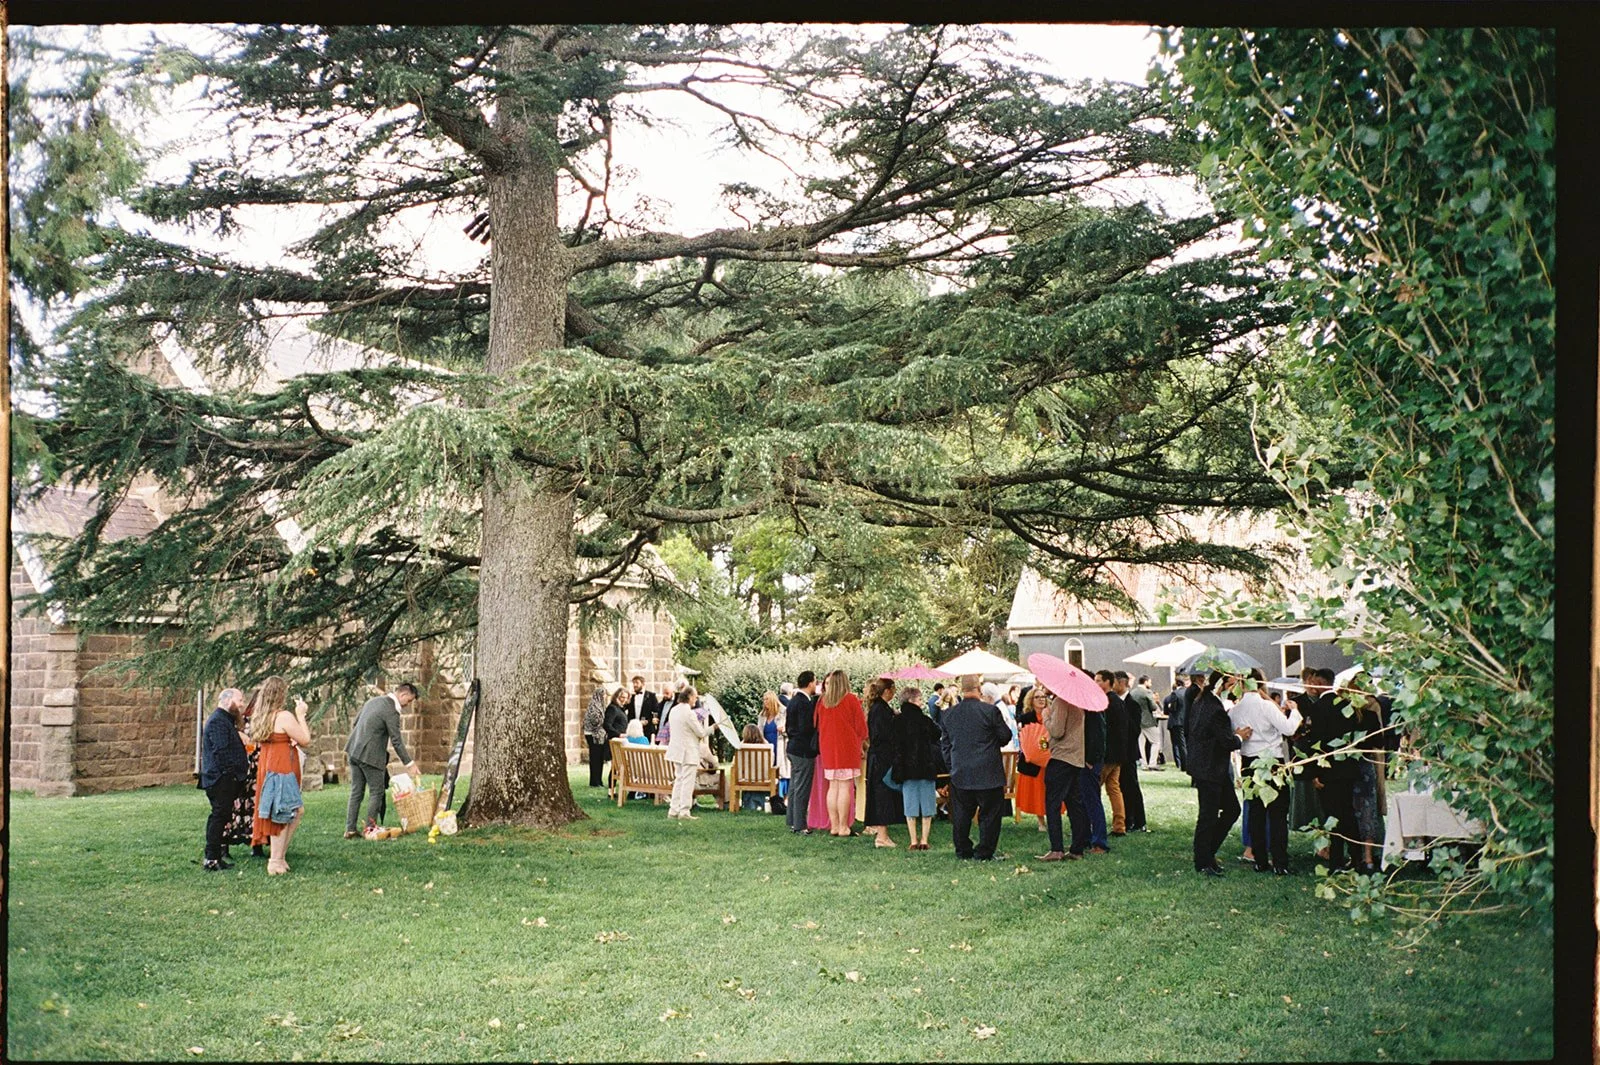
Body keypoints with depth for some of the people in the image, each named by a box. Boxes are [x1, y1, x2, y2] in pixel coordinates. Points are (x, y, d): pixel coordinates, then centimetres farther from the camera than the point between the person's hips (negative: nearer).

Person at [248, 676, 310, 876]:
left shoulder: (260, 718, 9)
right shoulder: (284, 717, -16)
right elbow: (305, 740, -11)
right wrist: (301, 715, -2)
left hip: (268, 771, 9)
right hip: (282, 773, -9)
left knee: (295, 812, 14)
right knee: (282, 817, -2)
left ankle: (279, 856, 14)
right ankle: (276, 861, 2)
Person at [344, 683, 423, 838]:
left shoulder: (373, 700, 12)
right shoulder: (391, 711, -15)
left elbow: (354, 724, 19)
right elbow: (396, 741, -16)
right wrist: (409, 764, -12)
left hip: (354, 751, 8)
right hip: (370, 755, -8)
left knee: (356, 792, 11)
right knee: (376, 792, 2)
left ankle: (350, 829, 11)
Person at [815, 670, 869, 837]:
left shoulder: (822, 701, 5)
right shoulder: (851, 699, -6)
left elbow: (818, 725, 13)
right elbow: (861, 725, -4)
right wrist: (862, 741, 13)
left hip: (827, 747, 5)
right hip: (847, 747, -5)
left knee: (833, 787, 10)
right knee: (845, 787, -4)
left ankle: (834, 826, 11)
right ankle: (843, 827, -5)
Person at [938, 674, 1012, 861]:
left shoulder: (948, 714, 2)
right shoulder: (990, 711, -12)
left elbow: (944, 744, 8)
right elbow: (1005, 736, -3)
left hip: (960, 774, 4)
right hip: (988, 774, -4)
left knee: (961, 814, 13)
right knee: (989, 813, 5)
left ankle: (963, 850, 18)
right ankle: (984, 852, 6)